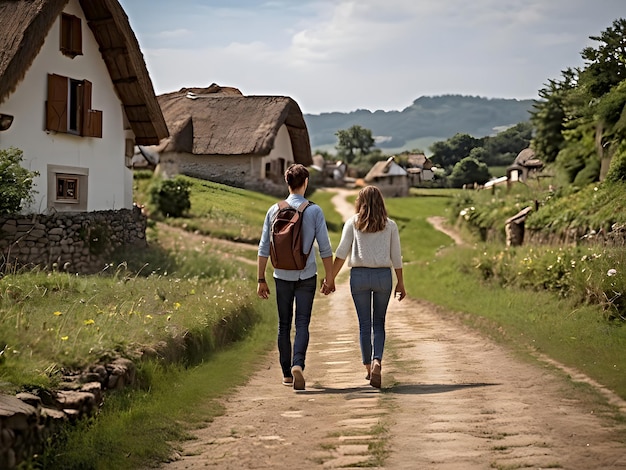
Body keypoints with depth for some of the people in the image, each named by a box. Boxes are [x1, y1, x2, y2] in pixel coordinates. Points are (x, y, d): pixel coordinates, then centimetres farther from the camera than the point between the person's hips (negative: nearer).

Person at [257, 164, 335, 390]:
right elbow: (325, 248, -5)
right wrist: (329, 278, 5)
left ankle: (287, 372, 17)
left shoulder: (274, 210, 0)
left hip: (282, 276, 2)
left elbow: (264, 248, 1)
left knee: (284, 324, 12)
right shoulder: (314, 211, -5)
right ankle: (297, 364, -20)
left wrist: (261, 280, 8)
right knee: (302, 323, 1)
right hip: (306, 276, -2)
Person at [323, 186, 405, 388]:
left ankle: (368, 367, 15)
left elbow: (341, 252, -4)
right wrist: (400, 283, 13)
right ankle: (377, 362, -13)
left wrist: (331, 279, -1)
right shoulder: (390, 225, 4)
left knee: (364, 324, 9)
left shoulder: (352, 223, 2)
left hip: (359, 275, 0)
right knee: (379, 323, 8)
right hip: (383, 275, 0)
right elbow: (396, 257, 4)